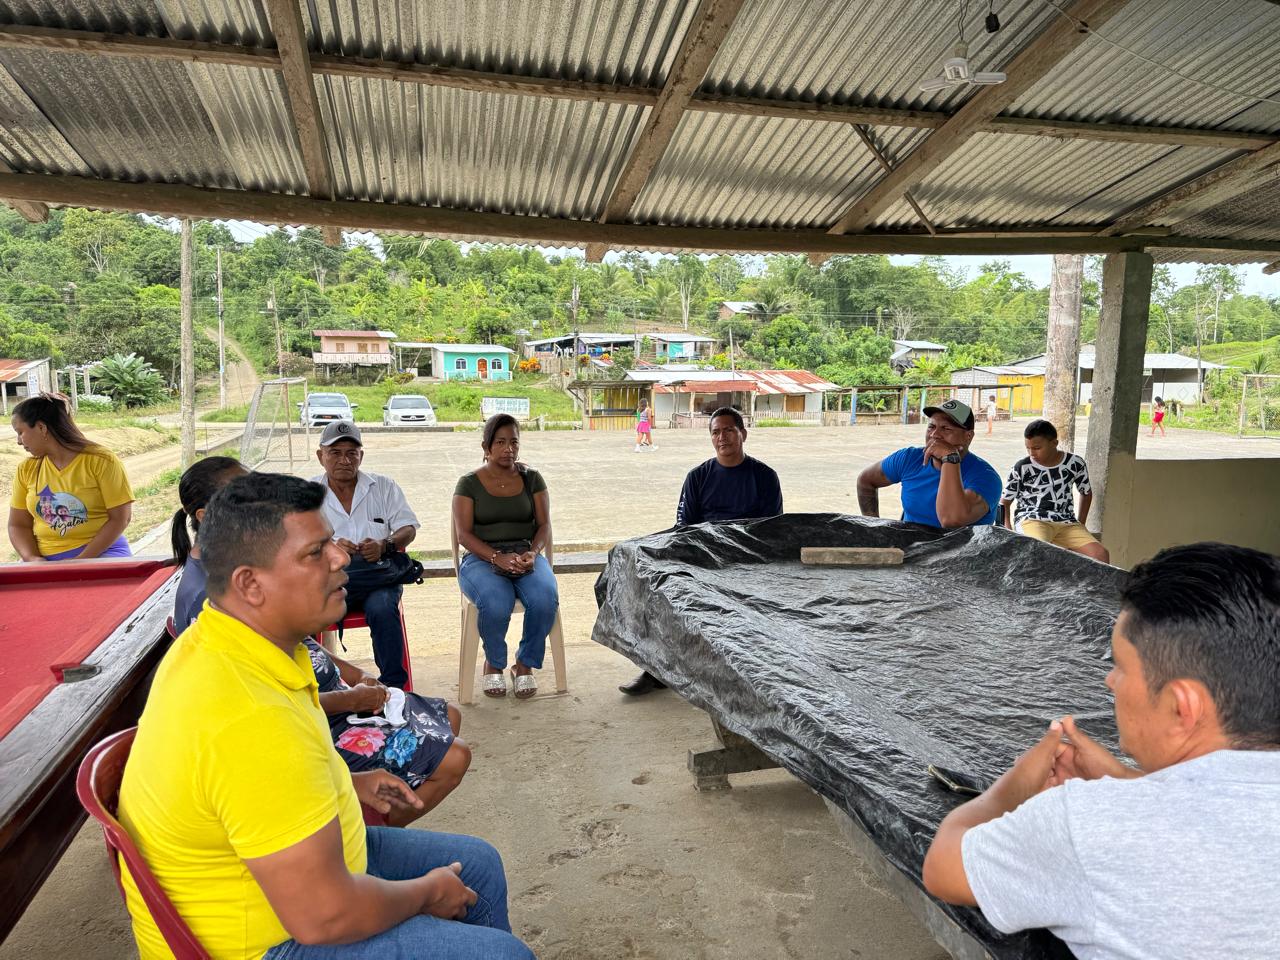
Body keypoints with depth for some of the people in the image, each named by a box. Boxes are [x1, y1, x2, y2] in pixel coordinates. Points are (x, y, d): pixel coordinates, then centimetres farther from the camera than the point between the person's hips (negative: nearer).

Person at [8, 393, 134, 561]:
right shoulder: (26, 469, 9)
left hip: (101, 551, -4)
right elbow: (18, 524, 11)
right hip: (45, 559, 4)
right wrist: (33, 559, -8)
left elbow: (120, 518, -8)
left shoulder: (101, 460, -5)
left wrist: (82, 560, -15)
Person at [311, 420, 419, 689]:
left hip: (379, 573, 0)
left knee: (381, 608, -34)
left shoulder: (384, 486, 15)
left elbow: (408, 528, 10)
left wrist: (385, 545, -13)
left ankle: (394, 684, -23)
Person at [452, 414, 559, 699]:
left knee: (546, 598, -31)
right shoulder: (469, 483, 4)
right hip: (482, 558, -2)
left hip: (526, 555, 2)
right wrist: (498, 558, -20)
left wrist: (533, 553, -15)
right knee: (496, 603, -35)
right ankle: (493, 664, -3)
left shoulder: (532, 478, 11)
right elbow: (464, 534, -4)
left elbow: (544, 525, 7)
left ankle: (525, 665, -6)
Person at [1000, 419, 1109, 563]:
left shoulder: (1075, 463, 5)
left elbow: (1087, 492, 23)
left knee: (1101, 555, -21)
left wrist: (1080, 525, 16)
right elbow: (1004, 503, 7)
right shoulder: (1021, 468, -1)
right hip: (1031, 520, -3)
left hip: (1067, 524, 3)